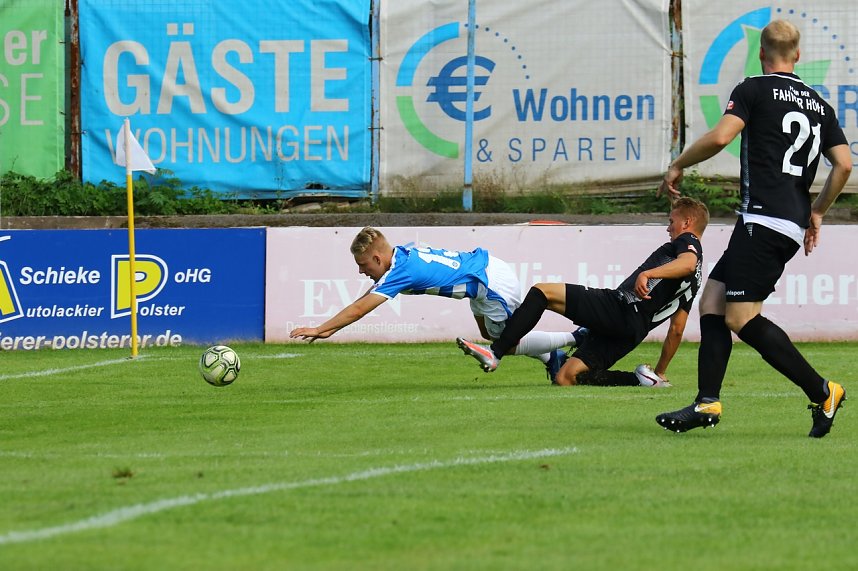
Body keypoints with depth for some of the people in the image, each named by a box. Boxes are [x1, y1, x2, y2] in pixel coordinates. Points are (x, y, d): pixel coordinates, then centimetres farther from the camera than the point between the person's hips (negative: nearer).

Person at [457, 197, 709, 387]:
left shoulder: (686, 241, 5)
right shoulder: (694, 281, 30)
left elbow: (688, 263, -22)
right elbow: (677, 329, 29)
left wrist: (648, 273, -36)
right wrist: (660, 372, 31)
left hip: (618, 306, -9)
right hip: (632, 331, 9)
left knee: (541, 292, -6)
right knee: (565, 378, 5)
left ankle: (495, 352, -20)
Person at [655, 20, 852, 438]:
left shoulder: (754, 90, -1)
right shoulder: (818, 104, 18)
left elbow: (720, 137, -15)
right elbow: (844, 164, 12)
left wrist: (677, 166, 0)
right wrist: (816, 212, 23)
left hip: (763, 215, -8)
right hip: (794, 225, 8)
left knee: (741, 317, -10)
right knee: (712, 299, 9)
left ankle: (821, 391, -11)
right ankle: (707, 403, -1)